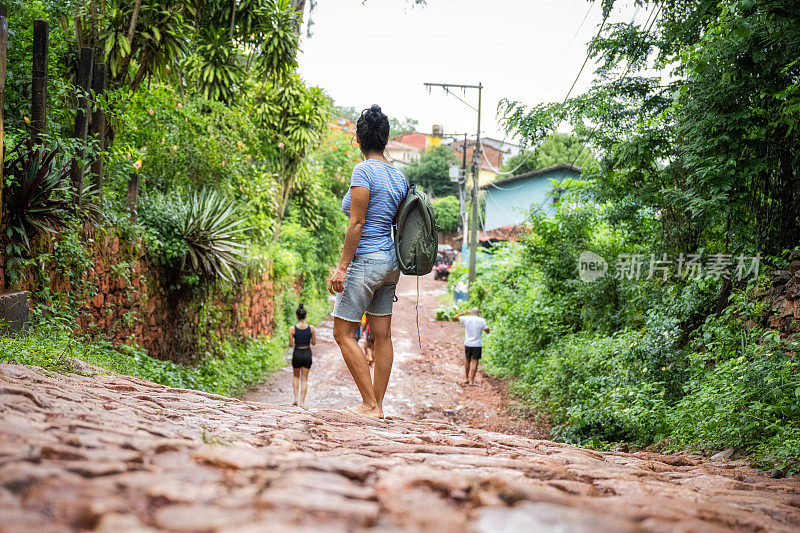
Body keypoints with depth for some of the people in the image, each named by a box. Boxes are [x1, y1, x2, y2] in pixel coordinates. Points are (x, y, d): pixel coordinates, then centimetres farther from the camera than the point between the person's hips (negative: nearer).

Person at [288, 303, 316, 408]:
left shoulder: (292, 329, -11)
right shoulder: (311, 328, -7)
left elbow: (291, 345, -7)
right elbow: (314, 343, 2)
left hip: (297, 354, -1)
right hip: (307, 354, 1)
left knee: (296, 376, 23)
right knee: (304, 379, 9)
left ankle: (296, 398, 12)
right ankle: (302, 402, 4)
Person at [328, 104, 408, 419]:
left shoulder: (363, 171, -12)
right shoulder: (398, 175, 11)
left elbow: (357, 224, -17)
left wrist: (342, 267, -14)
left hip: (366, 260, -8)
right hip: (390, 262, 8)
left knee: (343, 332, 0)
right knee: (382, 335, 9)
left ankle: (370, 405, -2)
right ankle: (378, 406, 14)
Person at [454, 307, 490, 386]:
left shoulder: (466, 319, -5)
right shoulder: (481, 321, -9)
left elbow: (455, 317, 6)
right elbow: (487, 331, 2)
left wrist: (464, 312, 17)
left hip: (468, 344, 2)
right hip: (477, 345, -2)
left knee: (467, 360, 19)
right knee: (474, 362, 1)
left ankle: (467, 379, 26)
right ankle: (471, 381, -2)